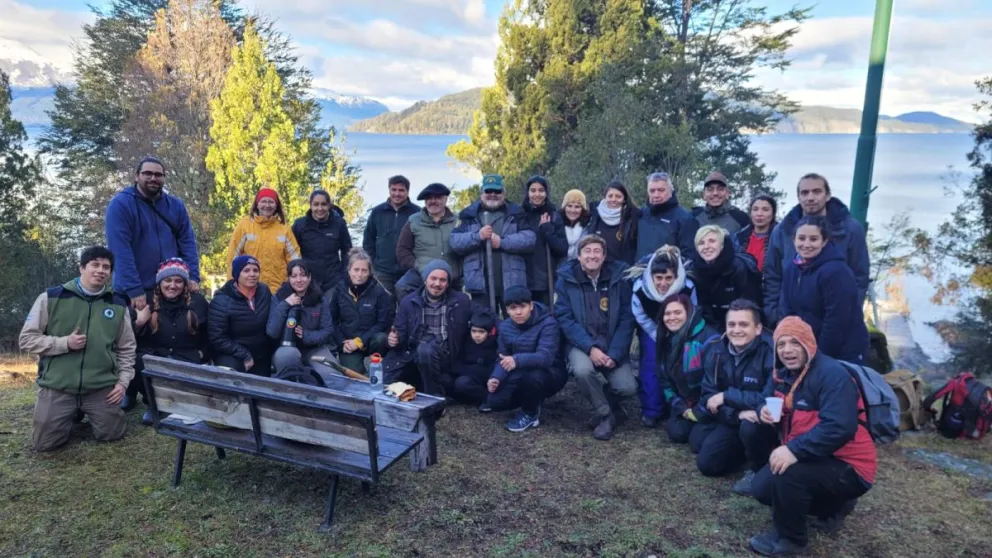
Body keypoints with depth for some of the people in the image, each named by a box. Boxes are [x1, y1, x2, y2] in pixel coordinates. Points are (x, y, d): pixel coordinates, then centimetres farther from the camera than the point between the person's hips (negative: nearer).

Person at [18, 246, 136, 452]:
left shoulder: (118, 304, 4)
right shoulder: (51, 298, -4)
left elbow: (126, 348, 10)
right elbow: (26, 339, -2)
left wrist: (123, 381, 0)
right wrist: (65, 343, -16)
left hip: (102, 387, 2)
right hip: (57, 387, -1)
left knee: (111, 434, -2)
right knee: (44, 443, -4)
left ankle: (87, 413, 31)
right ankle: (72, 415, 28)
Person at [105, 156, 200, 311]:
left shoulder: (176, 205, 9)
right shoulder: (121, 204, -7)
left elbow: (187, 242, 6)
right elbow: (120, 250, -15)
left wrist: (192, 277, -8)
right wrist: (134, 290, -21)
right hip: (132, 294, -4)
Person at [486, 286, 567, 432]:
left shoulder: (547, 323, -23)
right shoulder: (505, 327, -2)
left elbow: (545, 357, -35)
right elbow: (503, 358, 1)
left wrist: (517, 360, -51)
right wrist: (495, 377, -21)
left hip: (550, 375, -5)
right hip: (520, 376, 5)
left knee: (532, 375, -39)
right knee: (495, 401, -16)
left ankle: (530, 413, -9)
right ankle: (532, 400, 13)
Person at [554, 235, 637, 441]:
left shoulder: (619, 278, -2)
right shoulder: (566, 280, -5)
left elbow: (627, 319, -3)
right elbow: (564, 318, -10)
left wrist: (614, 353, -15)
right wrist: (590, 347, -21)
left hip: (612, 344, 1)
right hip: (581, 343, -1)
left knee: (627, 387, -18)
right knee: (583, 369, -33)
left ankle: (609, 404, 20)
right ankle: (605, 414, -5)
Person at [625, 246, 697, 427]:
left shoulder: (688, 287, -34)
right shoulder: (640, 287, -35)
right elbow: (641, 318, -16)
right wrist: (660, 337, -15)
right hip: (651, 328, -1)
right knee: (651, 363, -13)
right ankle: (651, 410, -1)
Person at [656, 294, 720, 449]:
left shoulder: (708, 338, -23)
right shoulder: (666, 341, 2)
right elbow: (664, 380, 9)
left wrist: (699, 412, -16)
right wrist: (681, 408, -2)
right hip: (685, 403, 7)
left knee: (698, 442, -17)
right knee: (677, 433, -10)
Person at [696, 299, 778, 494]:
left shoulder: (771, 351, -25)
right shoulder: (715, 350, -9)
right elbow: (708, 397, -8)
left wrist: (727, 396, -29)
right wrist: (737, 413, -27)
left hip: (768, 421, -5)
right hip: (733, 420, 5)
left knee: (750, 426, -36)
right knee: (706, 463, -5)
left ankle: (759, 470, -5)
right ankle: (749, 450, 22)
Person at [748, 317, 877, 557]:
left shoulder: (832, 374, -24)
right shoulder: (782, 373, 4)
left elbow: (840, 428, -35)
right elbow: (770, 402, 16)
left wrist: (794, 450, -39)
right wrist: (766, 412, -10)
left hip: (848, 467, -9)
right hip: (811, 458, 9)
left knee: (787, 474, -32)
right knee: (761, 488, 5)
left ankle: (789, 537, -5)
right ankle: (833, 506, 20)